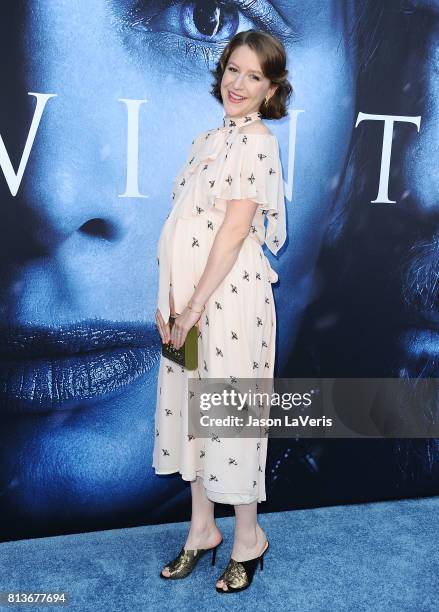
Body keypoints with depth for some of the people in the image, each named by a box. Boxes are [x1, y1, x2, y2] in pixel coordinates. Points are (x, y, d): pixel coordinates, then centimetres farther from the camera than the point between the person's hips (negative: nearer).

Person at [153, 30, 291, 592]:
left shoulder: (256, 141, -8)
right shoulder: (206, 140, 16)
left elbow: (234, 231, -16)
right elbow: (180, 227, 12)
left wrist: (195, 305, -16)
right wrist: (168, 298, 6)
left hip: (229, 295, -8)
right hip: (188, 299, 8)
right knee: (188, 408, 14)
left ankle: (248, 536, 26)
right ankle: (201, 529, 33)